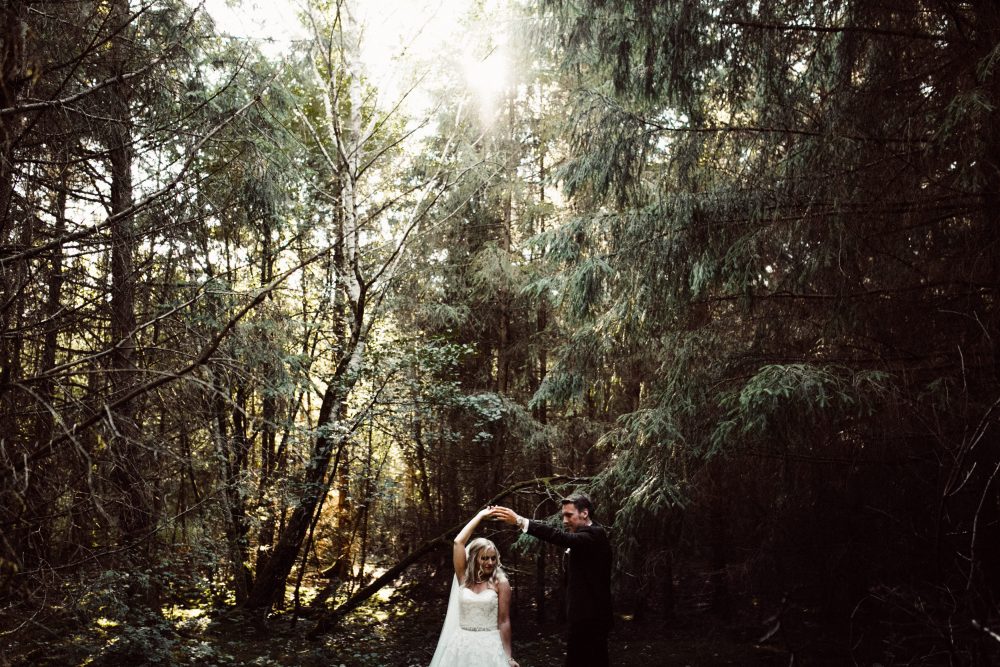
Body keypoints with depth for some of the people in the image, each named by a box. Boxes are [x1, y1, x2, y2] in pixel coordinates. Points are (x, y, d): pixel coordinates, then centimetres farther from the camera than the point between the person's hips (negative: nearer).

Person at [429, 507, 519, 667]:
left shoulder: (500, 583, -4)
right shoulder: (464, 577, 4)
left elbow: (504, 621, -6)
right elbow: (458, 542, -3)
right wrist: (480, 516, 0)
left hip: (489, 647, -3)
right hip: (461, 646, 3)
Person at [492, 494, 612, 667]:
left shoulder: (595, 534, -17)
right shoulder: (586, 535, 14)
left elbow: (561, 537, -33)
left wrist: (520, 521, -39)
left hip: (590, 619, -9)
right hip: (583, 617, 9)